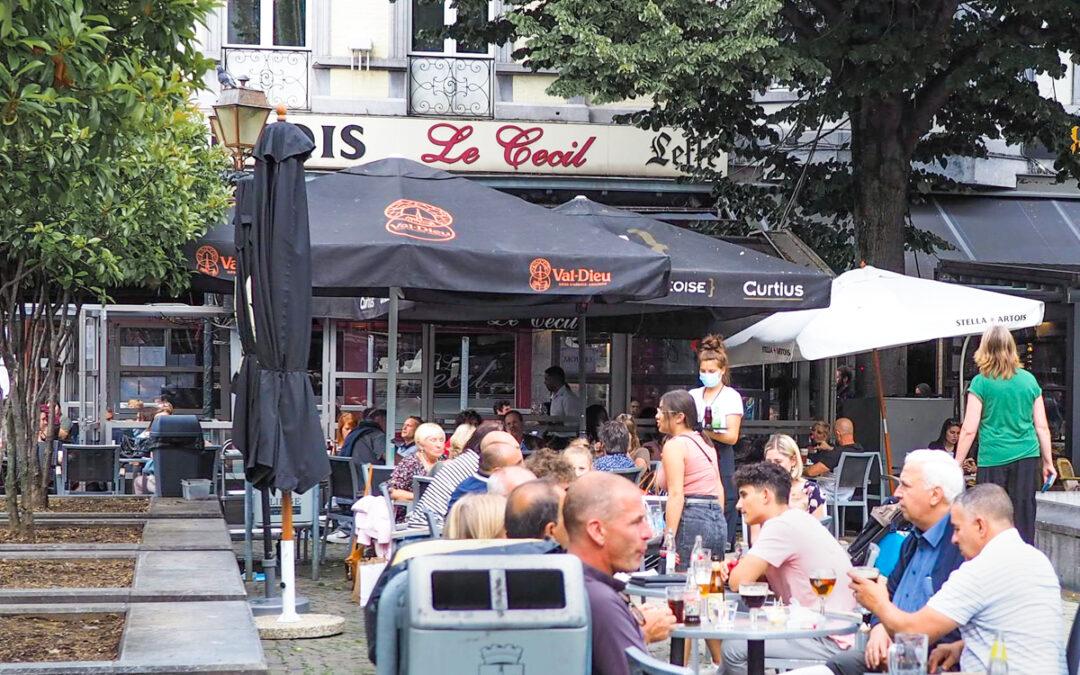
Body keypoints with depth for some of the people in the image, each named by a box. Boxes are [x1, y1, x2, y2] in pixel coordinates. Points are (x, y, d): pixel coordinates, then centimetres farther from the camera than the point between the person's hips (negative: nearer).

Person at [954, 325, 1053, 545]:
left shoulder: (981, 383, -3)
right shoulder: (1029, 380, 7)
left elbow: (969, 429, -5)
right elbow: (1042, 427, 10)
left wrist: (957, 464, 2)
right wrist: (1048, 462, 18)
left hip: (993, 460, -3)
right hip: (1027, 458, 3)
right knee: (1024, 521, 5)